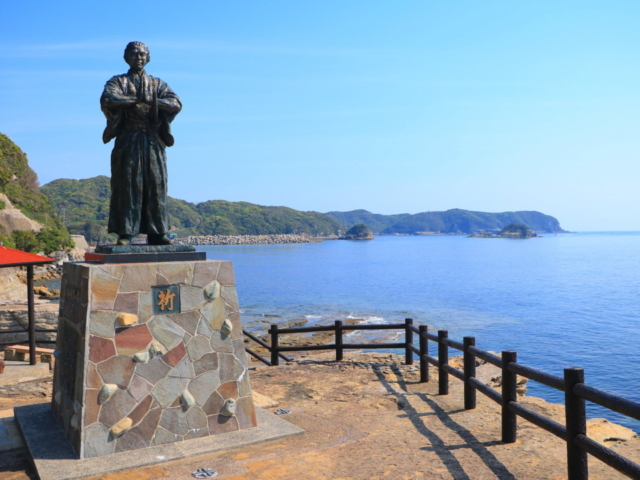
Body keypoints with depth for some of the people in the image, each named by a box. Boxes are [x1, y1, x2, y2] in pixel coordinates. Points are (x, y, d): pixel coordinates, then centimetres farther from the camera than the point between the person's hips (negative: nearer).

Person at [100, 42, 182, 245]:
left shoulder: (158, 84, 18)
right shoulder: (118, 82, 11)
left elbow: (176, 104, 0)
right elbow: (107, 99, -12)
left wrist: (151, 100, -10)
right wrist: (137, 99, -9)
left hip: (154, 141, 2)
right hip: (128, 141, -2)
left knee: (156, 186, -2)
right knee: (126, 185, -6)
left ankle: (156, 233, 2)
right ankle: (125, 233, -3)